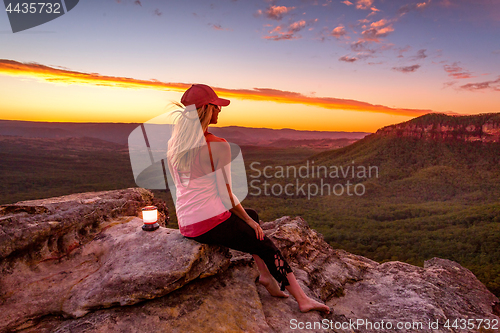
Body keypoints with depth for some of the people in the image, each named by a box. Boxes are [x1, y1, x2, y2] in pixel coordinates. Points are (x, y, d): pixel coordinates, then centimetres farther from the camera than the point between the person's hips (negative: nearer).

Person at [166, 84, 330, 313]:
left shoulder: (174, 145, 5)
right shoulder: (219, 146, -17)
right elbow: (226, 196, -15)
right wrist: (248, 221, 2)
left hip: (186, 226, 8)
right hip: (212, 224, -8)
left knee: (252, 216, 26)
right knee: (266, 246, 14)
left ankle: (265, 275, 25)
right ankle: (302, 299, 26)